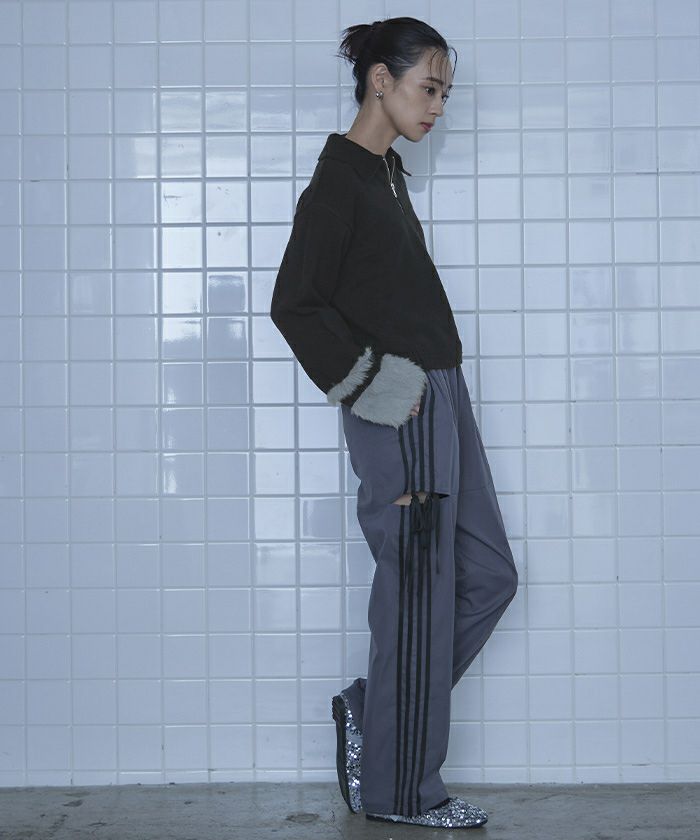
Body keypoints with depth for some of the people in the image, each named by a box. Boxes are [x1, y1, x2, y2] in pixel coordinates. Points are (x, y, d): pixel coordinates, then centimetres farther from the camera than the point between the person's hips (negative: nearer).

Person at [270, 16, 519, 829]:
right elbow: (294, 304, -18)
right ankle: (398, 790, 13)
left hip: (440, 399, 9)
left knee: (487, 576, 13)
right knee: (418, 597, -1)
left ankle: (370, 709, 24)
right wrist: (373, 388, -15)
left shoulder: (385, 172, 15)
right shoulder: (339, 178, -12)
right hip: (403, 413, -9)